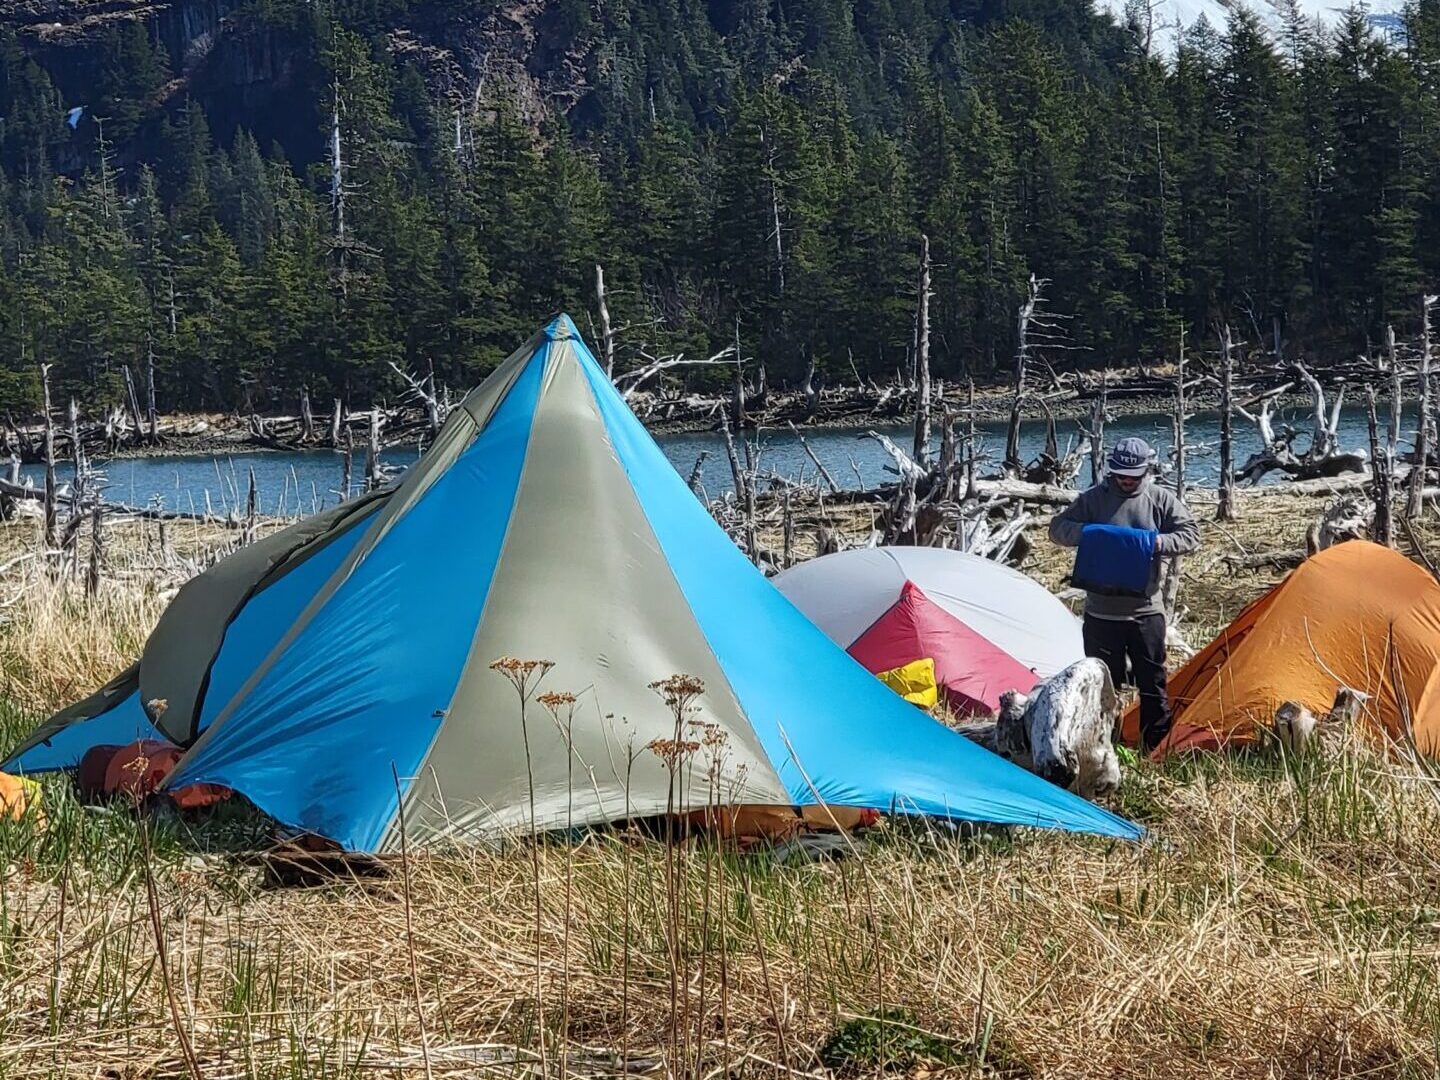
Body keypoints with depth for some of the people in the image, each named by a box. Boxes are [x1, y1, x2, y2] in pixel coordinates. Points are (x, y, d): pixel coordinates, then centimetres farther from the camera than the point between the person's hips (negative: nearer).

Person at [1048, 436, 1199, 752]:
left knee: (1152, 684, 5)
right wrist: (1086, 533, -19)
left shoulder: (1161, 500, 0)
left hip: (1145, 611, 0)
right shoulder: (1095, 498, 0)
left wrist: (1157, 543, -19)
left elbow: (1190, 535, -1)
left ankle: (1157, 746, 14)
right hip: (1101, 611, 0)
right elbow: (1058, 528, 2)